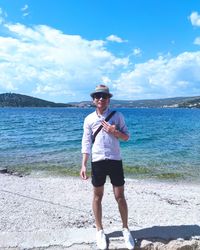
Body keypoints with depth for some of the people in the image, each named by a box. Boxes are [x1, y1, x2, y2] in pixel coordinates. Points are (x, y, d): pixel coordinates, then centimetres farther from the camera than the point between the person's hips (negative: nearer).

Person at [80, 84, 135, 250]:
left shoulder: (117, 116, 2)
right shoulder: (89, 119, 3)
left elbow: (126, 137, 6)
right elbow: (86, 143, 2)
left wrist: (115, 132, -14)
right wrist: (84, 165, -3)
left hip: (115, 160, 0)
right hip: (97, 161, 1)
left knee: (120, 197, 7)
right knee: (98, 196, 11)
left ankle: (125, 229, 29)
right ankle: (100, 231, 30)